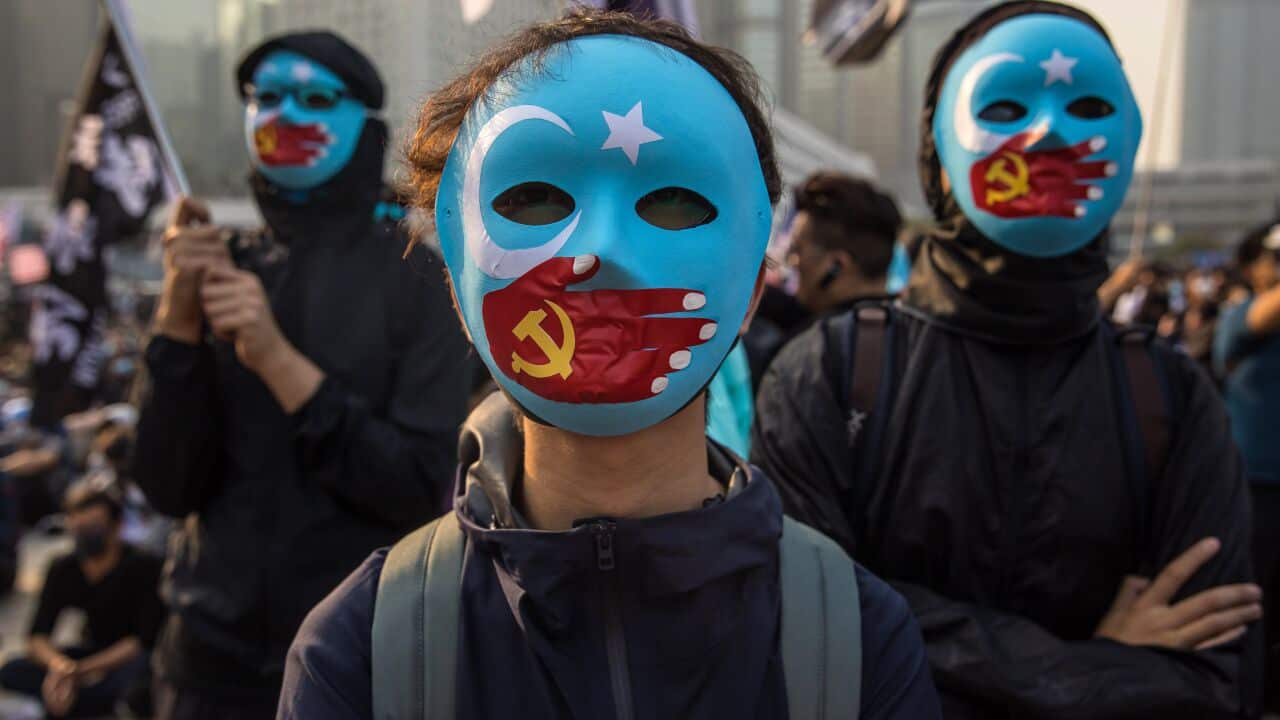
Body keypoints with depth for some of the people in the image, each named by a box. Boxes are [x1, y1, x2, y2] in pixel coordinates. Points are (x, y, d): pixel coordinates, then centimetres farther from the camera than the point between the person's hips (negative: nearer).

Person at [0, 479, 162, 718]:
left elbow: (144, 640, -21)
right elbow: (37, 637, -9)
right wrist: (58, 664, -33)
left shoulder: (143, 566, -20)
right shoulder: (63, 570, -5)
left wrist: (81, 670, -30)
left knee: (135, 673, -40)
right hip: (96, 655, 6)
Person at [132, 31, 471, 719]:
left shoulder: (416, 275, -8)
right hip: (216, 643, 3)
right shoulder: (224, 268, 1)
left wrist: (278, 359, -23)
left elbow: (422, 486, -16)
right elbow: (169, 487, -4)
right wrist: (179, 315, -15)